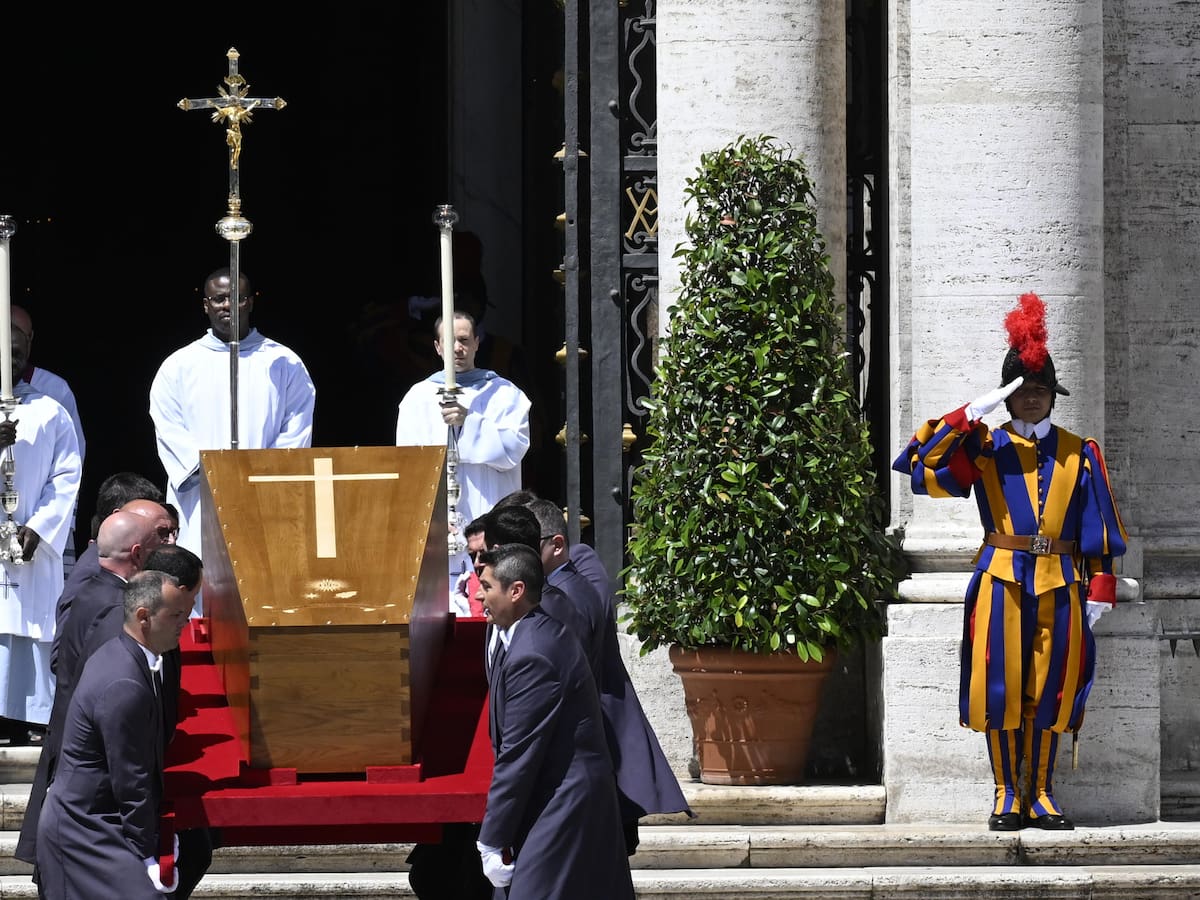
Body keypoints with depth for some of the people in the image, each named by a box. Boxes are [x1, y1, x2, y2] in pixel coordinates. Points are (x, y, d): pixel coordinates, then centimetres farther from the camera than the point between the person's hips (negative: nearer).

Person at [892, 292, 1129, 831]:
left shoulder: (1078, 453, 11)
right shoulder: (984, 448, 6)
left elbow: (1098, 525, 10)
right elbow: (923, 467, -8)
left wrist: (1101, 584, 1)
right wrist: (969, 417, -13)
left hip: (1060, 583, 1)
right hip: (1002, 579, -1)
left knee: (1050, 689, 2)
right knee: (1000, 685, -3)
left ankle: (1040, 793, 10)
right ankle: (1008, 795, 4)